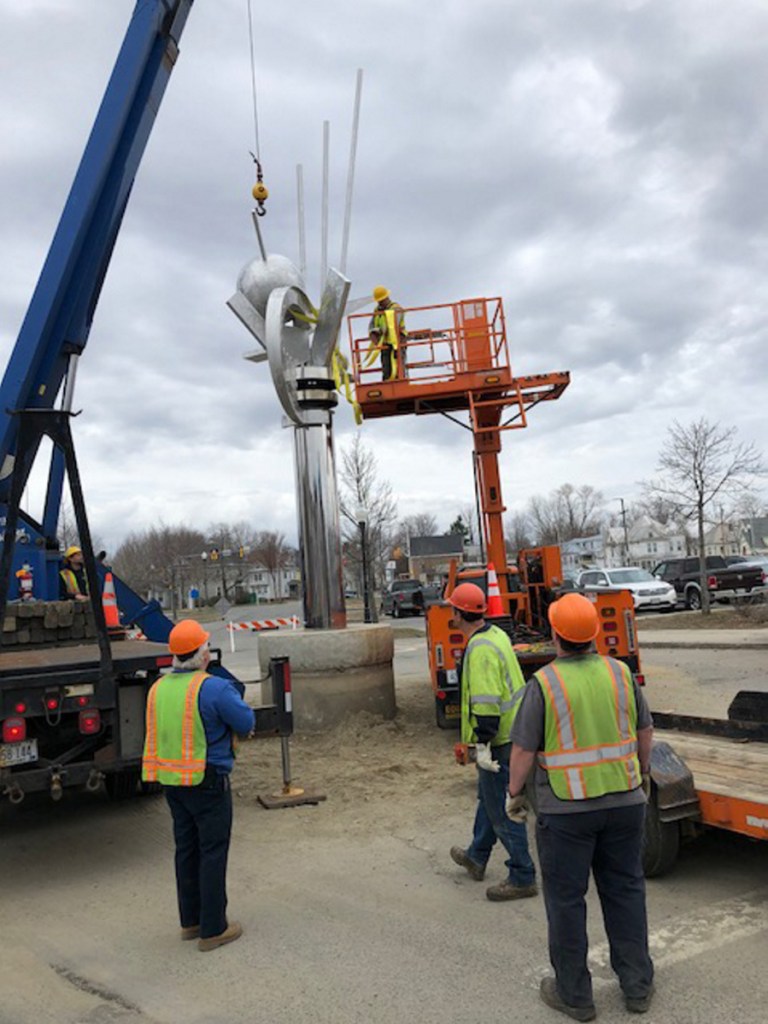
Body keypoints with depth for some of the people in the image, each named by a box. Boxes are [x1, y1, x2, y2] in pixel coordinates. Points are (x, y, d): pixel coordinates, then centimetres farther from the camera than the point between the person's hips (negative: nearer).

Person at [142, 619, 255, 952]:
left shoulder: (158, 688, 2)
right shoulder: (214, 688, -21)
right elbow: (246, 723, -13)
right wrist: (234, 700, 5)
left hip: (171, 782, 7)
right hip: (207, 781, -7)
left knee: (186, 849, 18)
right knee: (213, 853, 5)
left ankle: (191, 920, 31)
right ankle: (213, 929, 14)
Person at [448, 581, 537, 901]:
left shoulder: (480, 649, -24)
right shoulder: (496, 634, 7)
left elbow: (486, 702, -28)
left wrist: (483, 744, -23)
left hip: (499, 741, -10)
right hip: (513, 729, 10)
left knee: (501, 809, 1)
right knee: (488, 796, 23)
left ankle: (522, 878, 12)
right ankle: (476, 857, 40)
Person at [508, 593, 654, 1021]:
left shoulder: (544, 683, -14)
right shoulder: (621, 673, -3)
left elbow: (524, 749, -11)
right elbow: (645, 730, 9)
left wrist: (515, 792, 5)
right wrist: (643, 770, 25)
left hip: (565, 808, -4)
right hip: (624, 802, 4)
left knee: (566, 898, 11)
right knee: (625, 890, 19)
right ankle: (638, 986, 31)